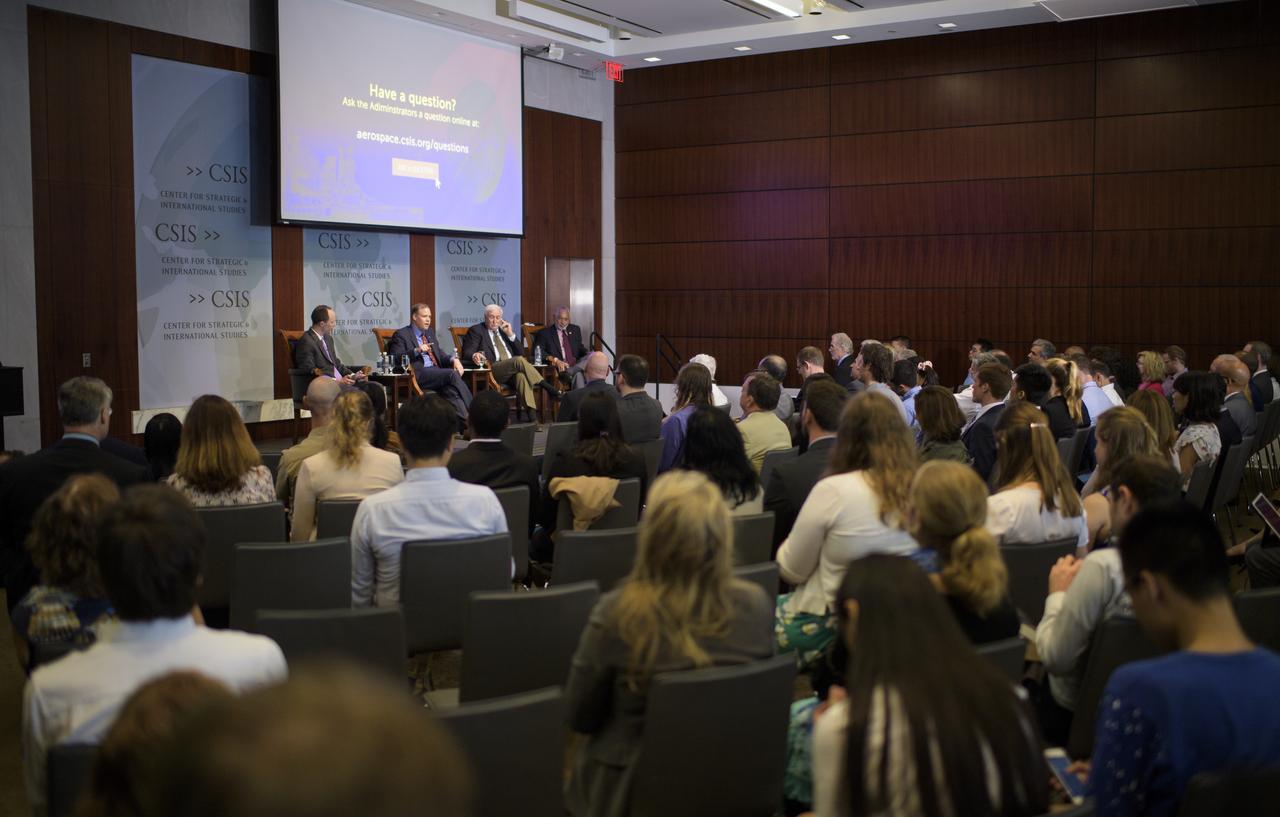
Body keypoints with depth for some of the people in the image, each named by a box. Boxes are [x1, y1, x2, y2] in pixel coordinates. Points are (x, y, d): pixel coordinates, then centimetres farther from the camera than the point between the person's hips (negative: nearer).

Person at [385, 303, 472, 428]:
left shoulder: (430, 331, 26)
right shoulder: (401, 335, 4)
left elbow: (440, 353, 25)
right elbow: (395, 359, -6)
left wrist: (453, 359, 2)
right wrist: (416, 351, -20)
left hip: (436, 373, 6)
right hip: (418, 374, -6)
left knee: (450, 389, -29)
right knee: (453, 374, -28)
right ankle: (471, 413, -29)